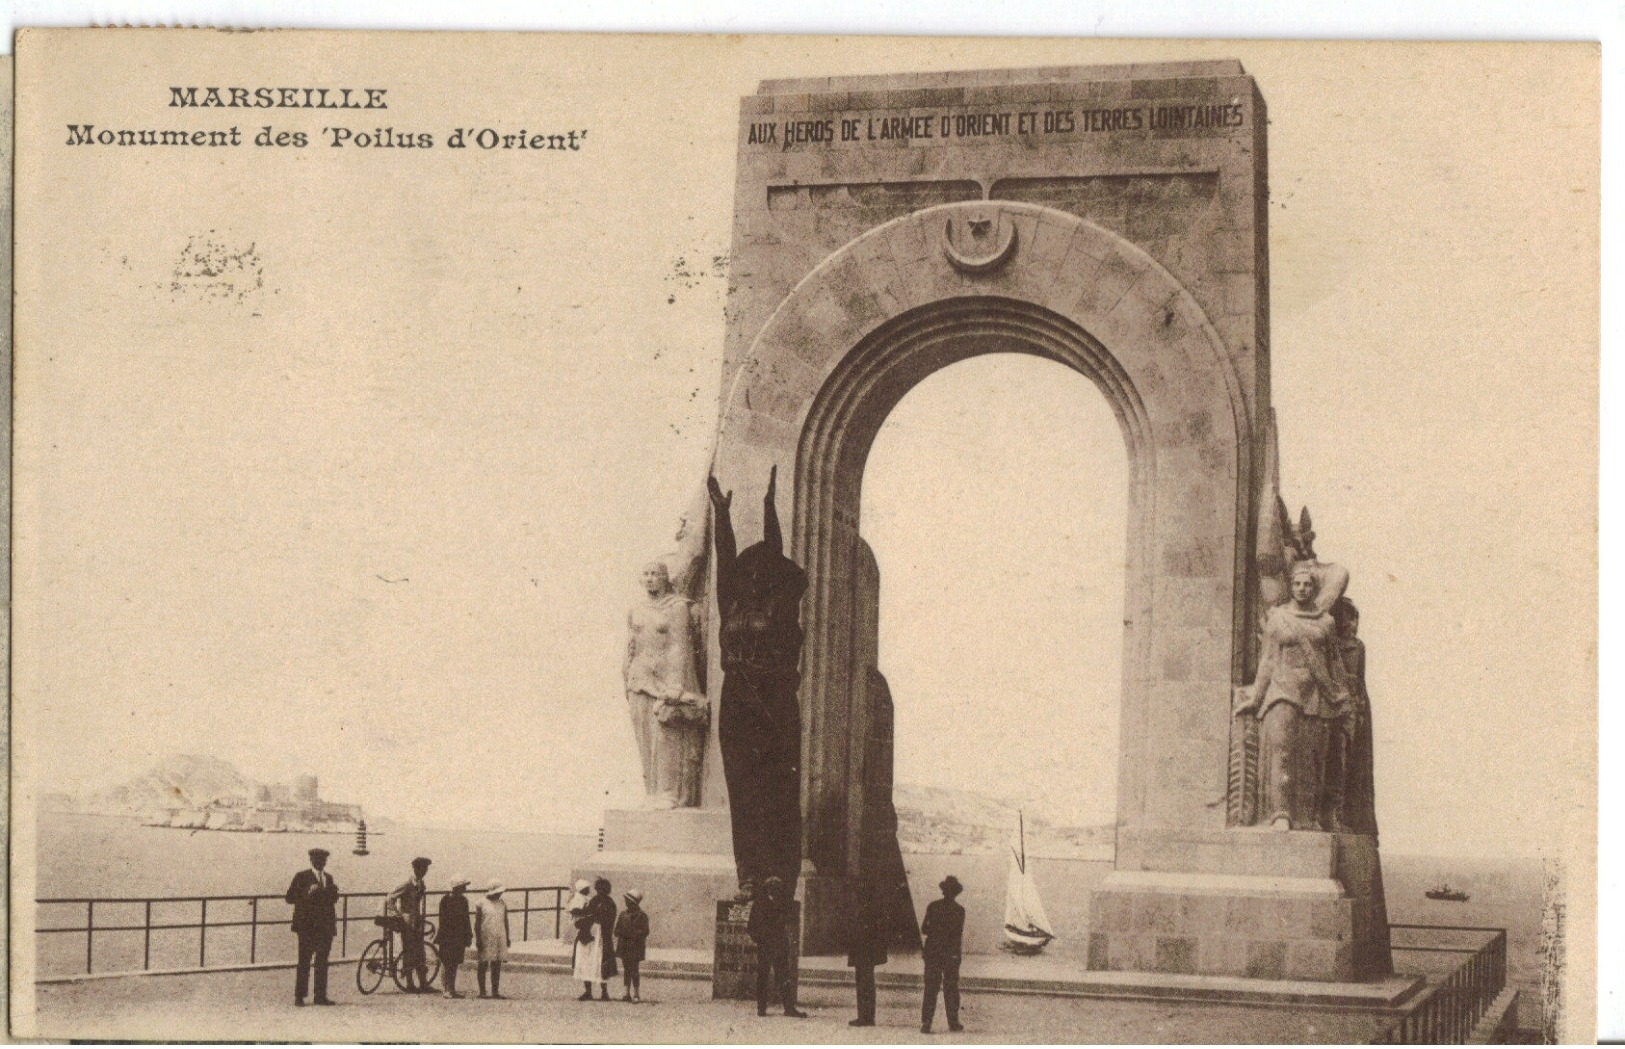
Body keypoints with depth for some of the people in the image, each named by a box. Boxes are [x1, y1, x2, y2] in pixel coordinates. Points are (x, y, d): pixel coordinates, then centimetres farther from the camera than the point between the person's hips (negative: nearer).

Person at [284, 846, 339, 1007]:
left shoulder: (328, 878, 16)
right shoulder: (302, 877, -1)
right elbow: (290, 898, -6)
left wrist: (334, 890, 0)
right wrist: (307, 893, -19)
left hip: (325, 926, 6)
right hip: (307, 926, -6)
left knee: (322, 962, 8)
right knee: (304, 962, -5)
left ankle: (321, 995, 12)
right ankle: (299, 996, -2)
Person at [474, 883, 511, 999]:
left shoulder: (502, 904, 14)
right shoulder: (481, 904, -3)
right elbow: (477, 923, -5)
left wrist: (507, 938, 17)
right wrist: (478, 939, -11)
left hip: (499, 938, 5)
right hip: (485, 939, -5)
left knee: (497, 966, 5)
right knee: (483, 965, -2)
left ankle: (495, 991, 8)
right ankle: (482, 991, 2)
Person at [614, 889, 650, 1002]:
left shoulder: (642, 915, -6)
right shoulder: (623, 914, 11)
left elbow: (645, 932, -8)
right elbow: (617, 930, 14)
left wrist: (633, 933, -19)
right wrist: (621, 933, -8)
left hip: (635, 946, -5)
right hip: (624, 946, 5)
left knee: (634, 970, -8)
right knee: (626, 969, 7)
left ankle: (636, 994, -4)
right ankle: (627, 993, 12)